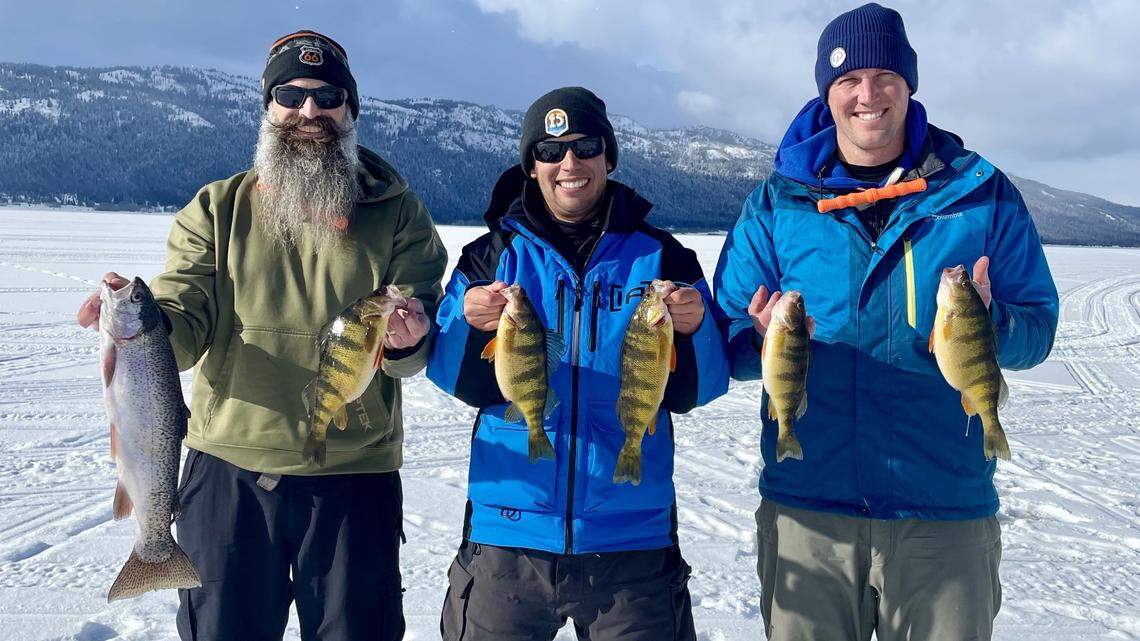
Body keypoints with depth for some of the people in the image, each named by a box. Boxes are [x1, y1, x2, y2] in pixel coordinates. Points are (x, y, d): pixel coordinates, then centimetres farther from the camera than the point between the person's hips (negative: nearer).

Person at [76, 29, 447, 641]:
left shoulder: (396, 213, 1)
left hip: (353, 477, -1)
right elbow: (184, 328, -3)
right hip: (229, 467, 1)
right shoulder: (217, 209, 4)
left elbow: (413, 357, -5)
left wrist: (408, 340, -28)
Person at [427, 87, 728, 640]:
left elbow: (694, 392, -1)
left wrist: (693, 329, -20)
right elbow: (462, 384, -2)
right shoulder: (494, 254, 4)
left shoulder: (659, 256, 3)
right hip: (508, 530, 0)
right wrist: (470, 324, -21)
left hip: (631, 536, 0)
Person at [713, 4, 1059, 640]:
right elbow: (730, 338, 5)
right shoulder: (777, 201, 4)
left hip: (946, 510, 0)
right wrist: (766, 340, -17)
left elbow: (1038, 330, 5)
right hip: (806, 506, 1)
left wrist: (988, 324, -17)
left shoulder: (981, 192, 3)